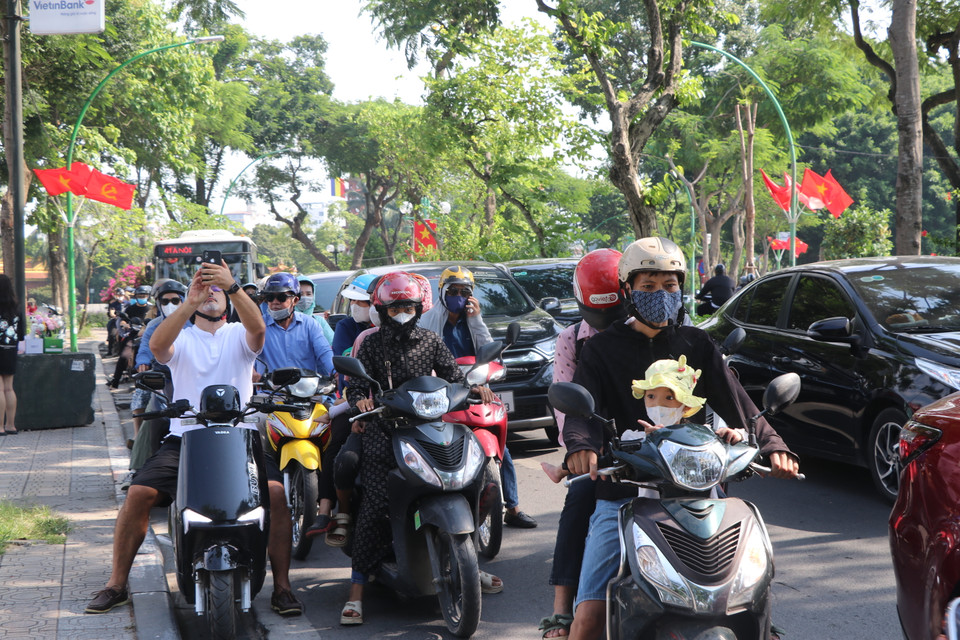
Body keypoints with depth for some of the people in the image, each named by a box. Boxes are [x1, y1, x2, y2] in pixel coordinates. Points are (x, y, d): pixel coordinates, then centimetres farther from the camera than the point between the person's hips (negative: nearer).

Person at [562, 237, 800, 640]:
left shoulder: (697, 345, 15)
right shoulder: (603, 349, 9)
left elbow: (736, 401, 4)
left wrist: (772, 445, -14)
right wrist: (581, 444, -30)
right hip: (622, 496, -2)